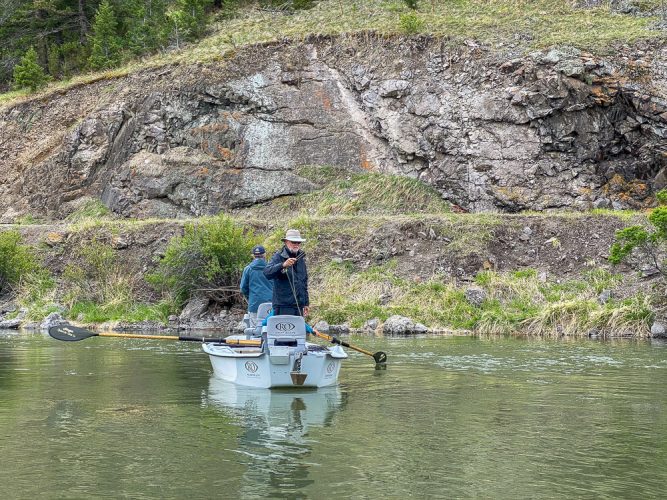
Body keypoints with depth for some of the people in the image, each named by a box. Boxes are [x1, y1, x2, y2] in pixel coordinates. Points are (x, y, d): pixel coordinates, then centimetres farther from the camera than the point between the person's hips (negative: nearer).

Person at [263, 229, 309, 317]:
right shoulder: (278, 257, -4)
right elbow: (267, 273, -22)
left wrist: (306, 303, 21)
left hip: (299, 306, 7)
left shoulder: (301, 258, 17)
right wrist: (283, 265, -37)